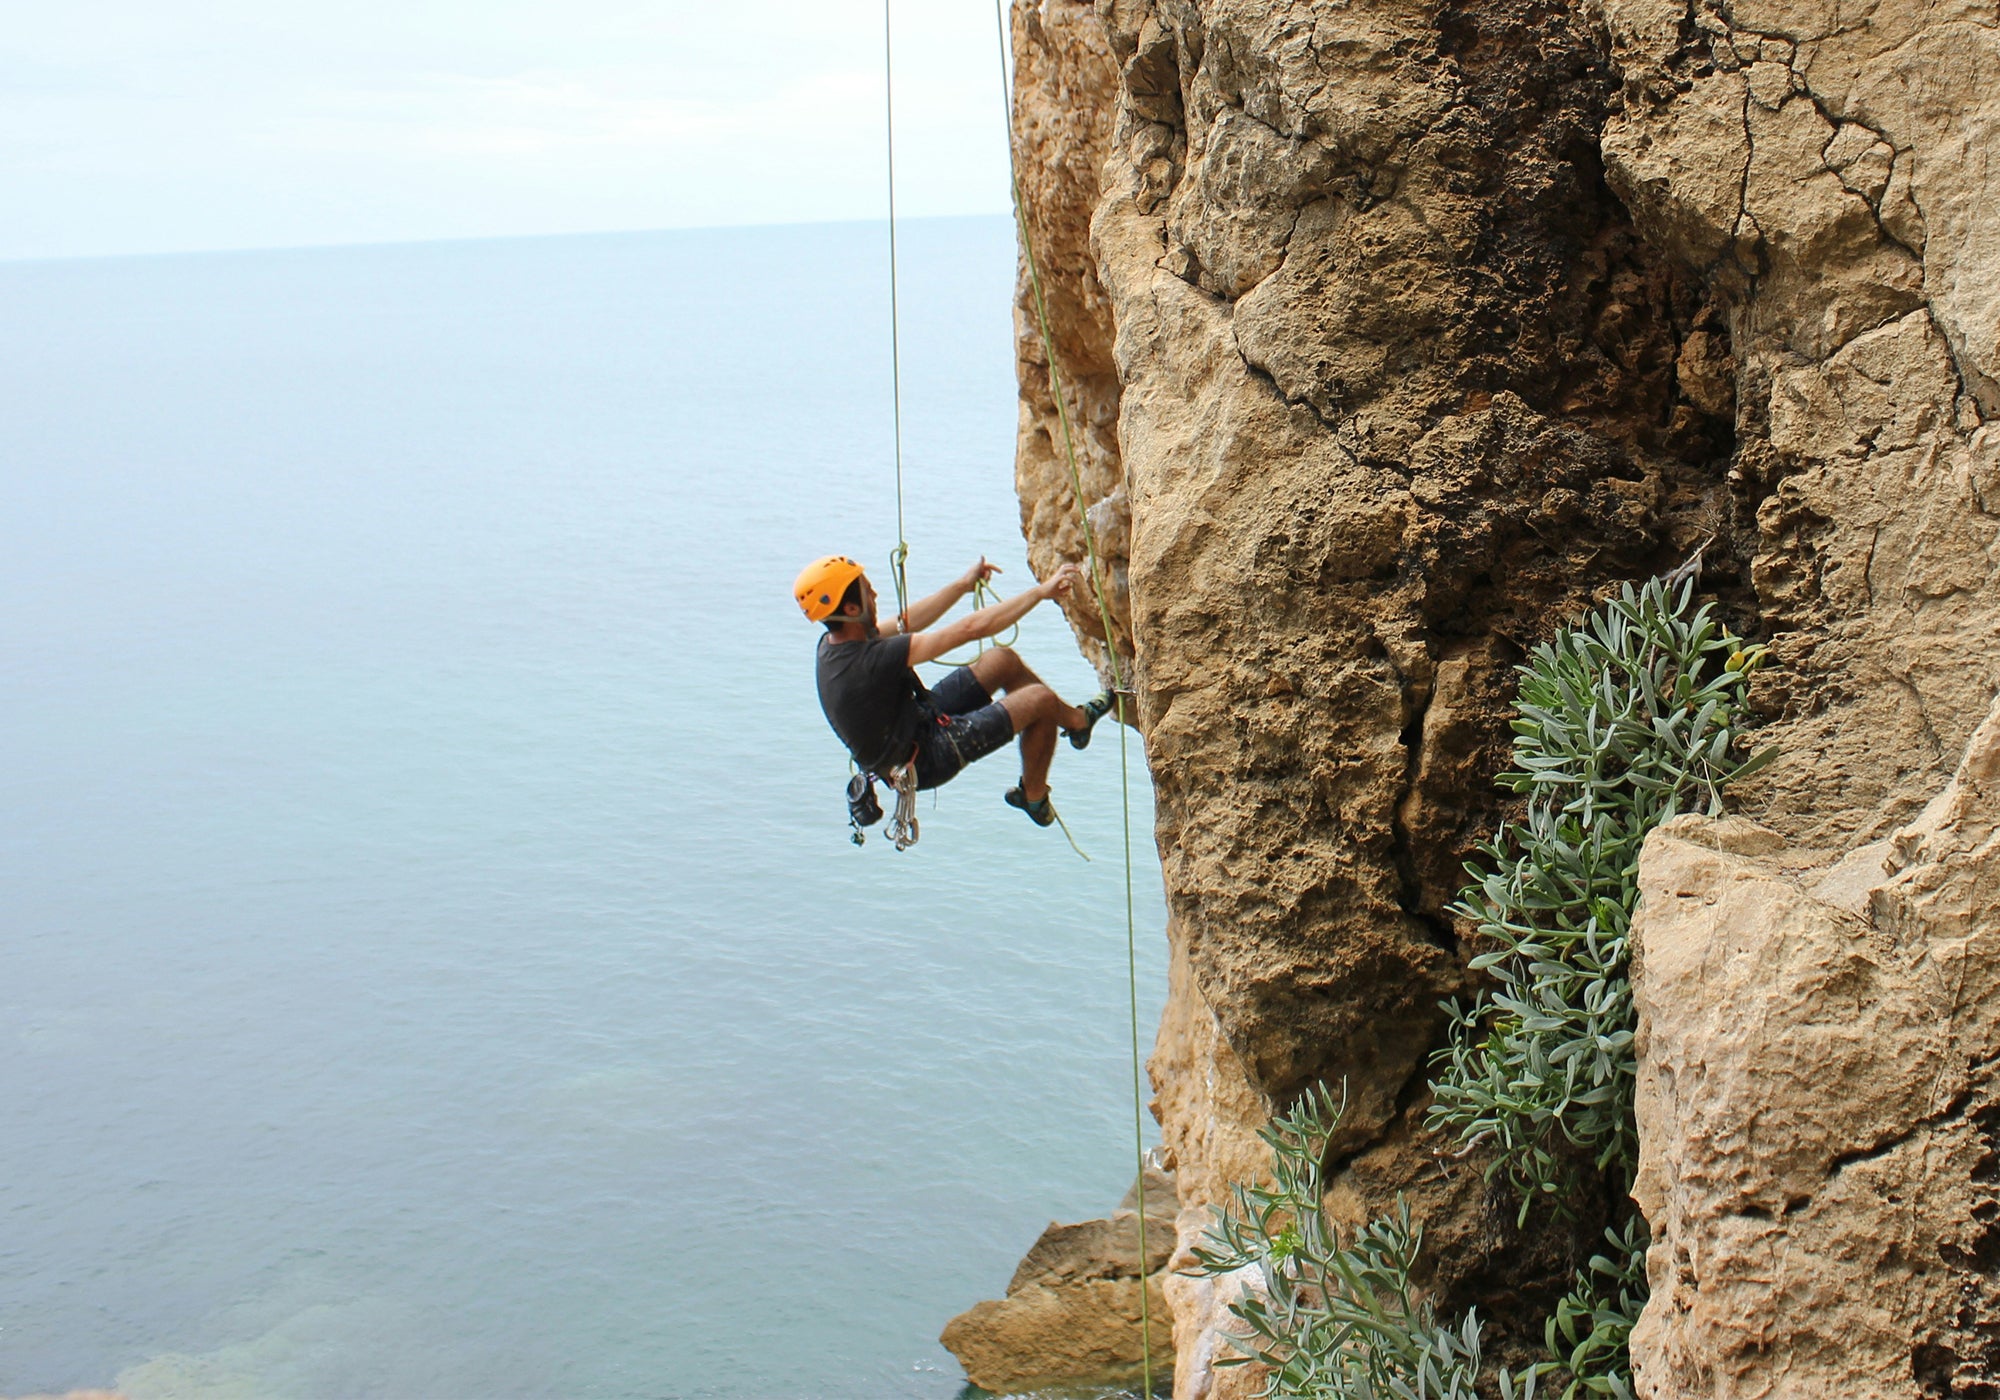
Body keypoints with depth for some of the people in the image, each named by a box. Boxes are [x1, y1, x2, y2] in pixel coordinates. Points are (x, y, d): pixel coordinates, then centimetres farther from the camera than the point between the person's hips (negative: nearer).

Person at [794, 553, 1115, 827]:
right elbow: (971, 629, -30)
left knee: (1002, 660, 10)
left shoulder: (831, 644, -8)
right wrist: (1041, 592, -21)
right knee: (1040, 700, -8)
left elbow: (903, 624, 10)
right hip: (929, 757, -9)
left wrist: (963, 585, 15)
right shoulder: (871, 659, -35)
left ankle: (1076, 718, 29)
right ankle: (1033, 796, 17)